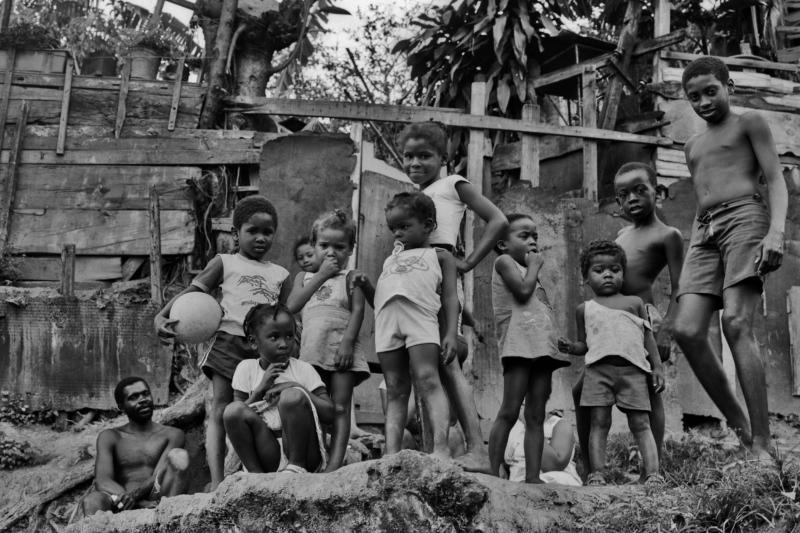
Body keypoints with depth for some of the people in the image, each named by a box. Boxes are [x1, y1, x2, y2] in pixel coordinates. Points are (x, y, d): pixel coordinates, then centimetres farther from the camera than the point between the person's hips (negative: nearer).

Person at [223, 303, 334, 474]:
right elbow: (237, 418, 2)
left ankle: (297, 466, -14)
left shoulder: (303, 369, 4)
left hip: (305, 454, -1)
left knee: (292, 396, -27)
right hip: (268, 458, 1)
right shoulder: (246, 368, 8)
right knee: (233, 410, -22)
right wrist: (260, 389, -11)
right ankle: (255, 473, -12)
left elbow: (329, 414, -4)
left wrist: (297, 388, -13)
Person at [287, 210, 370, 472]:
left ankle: (334, 465, -15)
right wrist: (320, 275, 1)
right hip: (312, 350, 3)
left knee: (340, 407, -8)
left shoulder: (350, 277, 11)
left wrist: (347, 342, -16)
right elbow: (292, 306, 2)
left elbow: (358, 310, -1)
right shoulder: (304, 278, 20)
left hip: (342, 348, -3)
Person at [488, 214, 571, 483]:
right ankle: (494, 473, -11)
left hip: (543, 346, 8)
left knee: (536, 416, 2)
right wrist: (534, 266, 4)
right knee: (510, 411, -12)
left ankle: (533, 476, 1)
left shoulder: (528, 272, 29)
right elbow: (523, 291, -12)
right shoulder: (504, 261, 5)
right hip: (520, 344, -8)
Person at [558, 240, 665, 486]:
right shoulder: (584, 309, 17)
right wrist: (571, 347, -4)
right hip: (598, 368, 0)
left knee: (641, 424, -4)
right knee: (599, 422, -5)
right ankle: (597, 474, -8)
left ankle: (653, 474, -11)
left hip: (632, 370, 0)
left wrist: (657, 367, 9)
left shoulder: (635, 303, 17)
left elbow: (648, 337, 17)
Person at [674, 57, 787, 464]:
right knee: (687, 330, -14)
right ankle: (740, 429, -5)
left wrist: (776, 230, -16)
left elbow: (776, 180, 1)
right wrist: (691, 260, 19)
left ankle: (761, 446, -23)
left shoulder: (750, 123, 12)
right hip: (704, 231, 6)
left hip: (744, 216, -6)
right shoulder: (693, 146, 30)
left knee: (736, 324, -22)